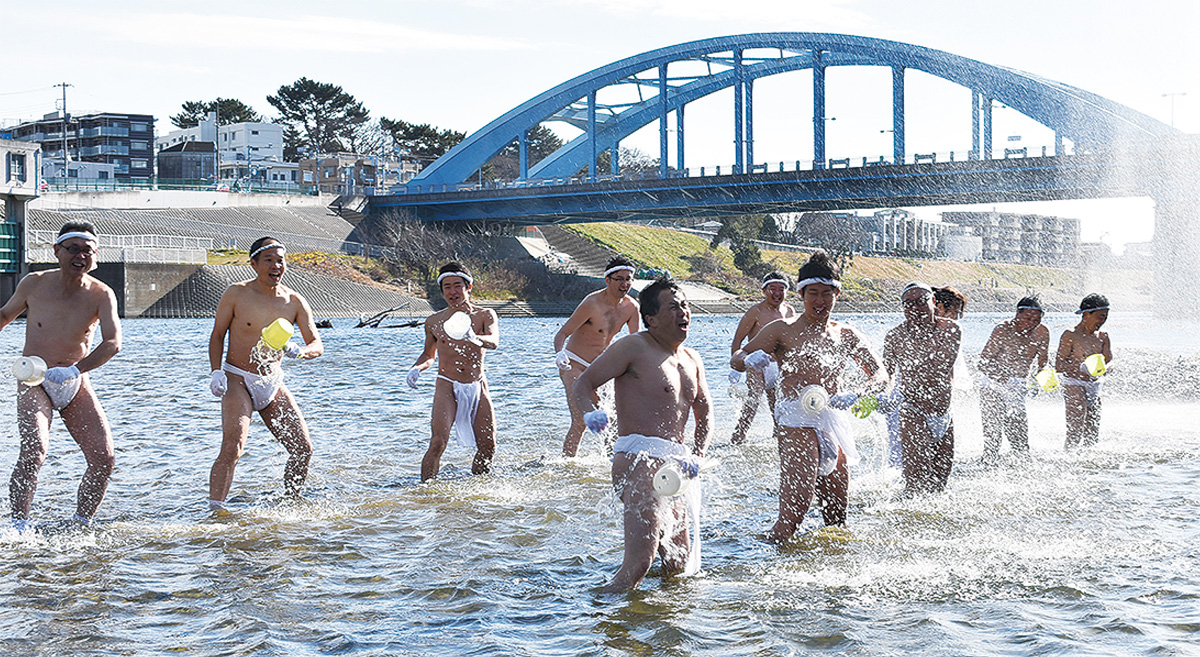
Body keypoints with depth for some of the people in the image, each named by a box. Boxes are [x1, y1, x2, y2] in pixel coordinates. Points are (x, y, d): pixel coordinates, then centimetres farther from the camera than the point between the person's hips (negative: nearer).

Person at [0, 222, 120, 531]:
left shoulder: (102, 295, -8)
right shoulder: (33, 284, -6)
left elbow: (112, 343, -22)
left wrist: (75, 370, -36)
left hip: (76, 385, 2)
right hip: (33, 381, -2)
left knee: (104, 459, -7)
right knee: (34, 450, -25)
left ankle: (81, 526, 10)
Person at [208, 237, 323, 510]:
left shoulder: (294, 301, 0)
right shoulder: (236, 294, -8)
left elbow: (317, 344, -3)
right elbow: (217, 335, 1)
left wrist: (300, 351, -26)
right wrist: (216, 372, -12)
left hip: (273, 383, 5)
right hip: (238, 381, -4)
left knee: (303, 448, 2)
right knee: (232, 447, -23)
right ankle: (215, 510, -23)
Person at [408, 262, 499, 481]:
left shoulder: (485, 315, 3)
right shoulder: (434, 321, 7)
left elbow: (494, 341, -18)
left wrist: (475, 338, -41)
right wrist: (417, 368, 0)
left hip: (477, 387, 1)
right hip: (447, 387, -1)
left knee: (487, 447, 0)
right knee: (438, 442, -20)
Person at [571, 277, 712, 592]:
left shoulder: (691, 360, 19)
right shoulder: (635, 348, -4)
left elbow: (704, 412, 24)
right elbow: (582, 384, -4)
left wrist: (698, 455, 6)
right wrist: (590, 412, -26)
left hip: (674, 464, 8)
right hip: (639, 458, -8)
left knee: (679, 566, 14)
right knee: (640, 561, -24)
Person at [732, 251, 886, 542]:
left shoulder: (846, 336, 14)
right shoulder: (784, 330, 1)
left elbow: (880, 375, 7)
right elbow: (736, 360, 2)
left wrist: (854, 395, -15)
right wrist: (750, 359, -24)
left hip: (834, 424, 6)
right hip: (797, 422, -6)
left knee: (837, 518, 10)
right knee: (793, 512, -18)